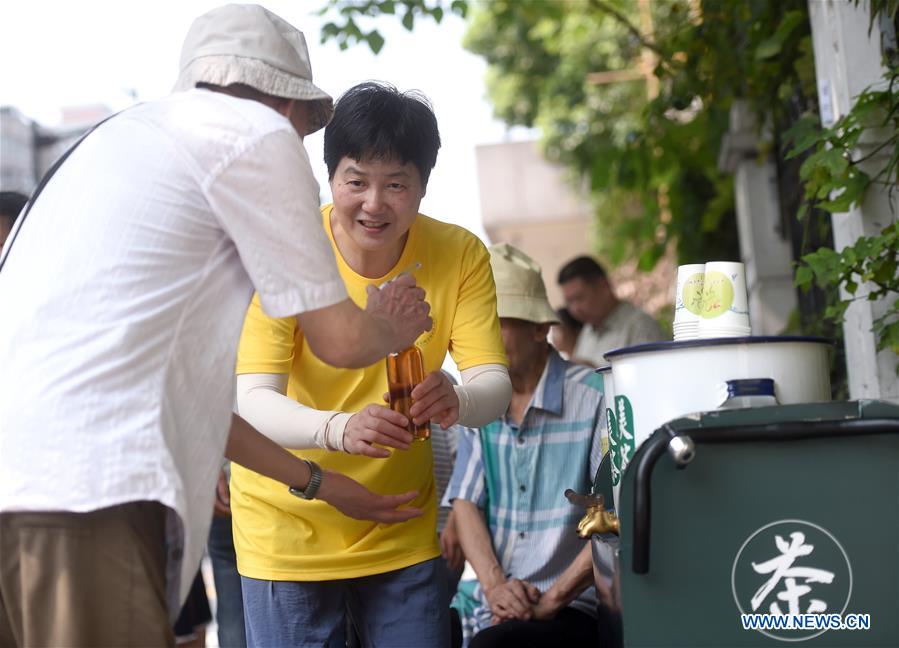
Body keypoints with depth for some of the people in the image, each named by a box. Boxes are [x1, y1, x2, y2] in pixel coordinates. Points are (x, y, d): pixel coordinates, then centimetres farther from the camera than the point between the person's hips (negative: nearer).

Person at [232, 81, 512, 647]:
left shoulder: (460, 255, -9)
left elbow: (494, 384, -14)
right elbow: (252, 402, -24)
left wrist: (456, 400, -38)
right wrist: (339, 428, -45)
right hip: (290, 524, -2)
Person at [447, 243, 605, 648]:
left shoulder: (594, 398, -8)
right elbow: (465, 503, 8)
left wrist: (553, 598, -15)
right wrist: (494, 584, -9)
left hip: (571, 608, -5)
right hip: (483, 609, 6)